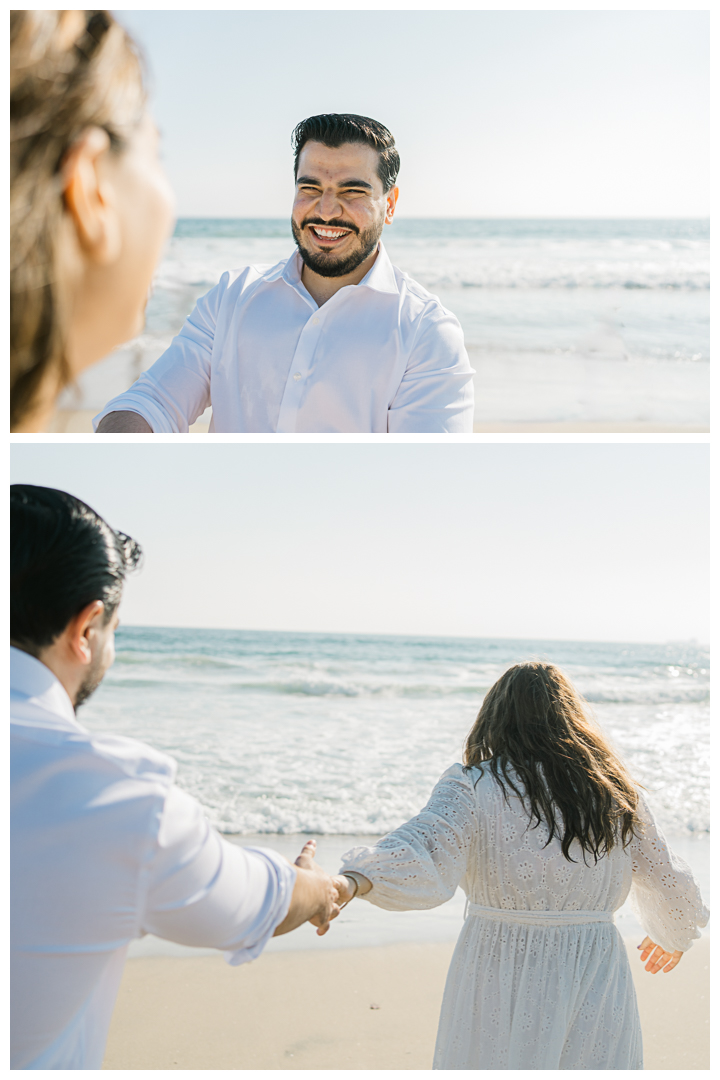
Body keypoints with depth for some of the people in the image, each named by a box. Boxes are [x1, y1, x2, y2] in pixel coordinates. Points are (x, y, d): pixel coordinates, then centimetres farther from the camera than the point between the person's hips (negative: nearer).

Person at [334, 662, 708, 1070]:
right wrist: (674, 937, 34)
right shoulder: (618, 794, 5)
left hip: (499, 983, -2)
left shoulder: (472, 786, -6)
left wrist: (351, 883, -37)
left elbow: (425, 858, -24)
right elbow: (671, 886, 14)